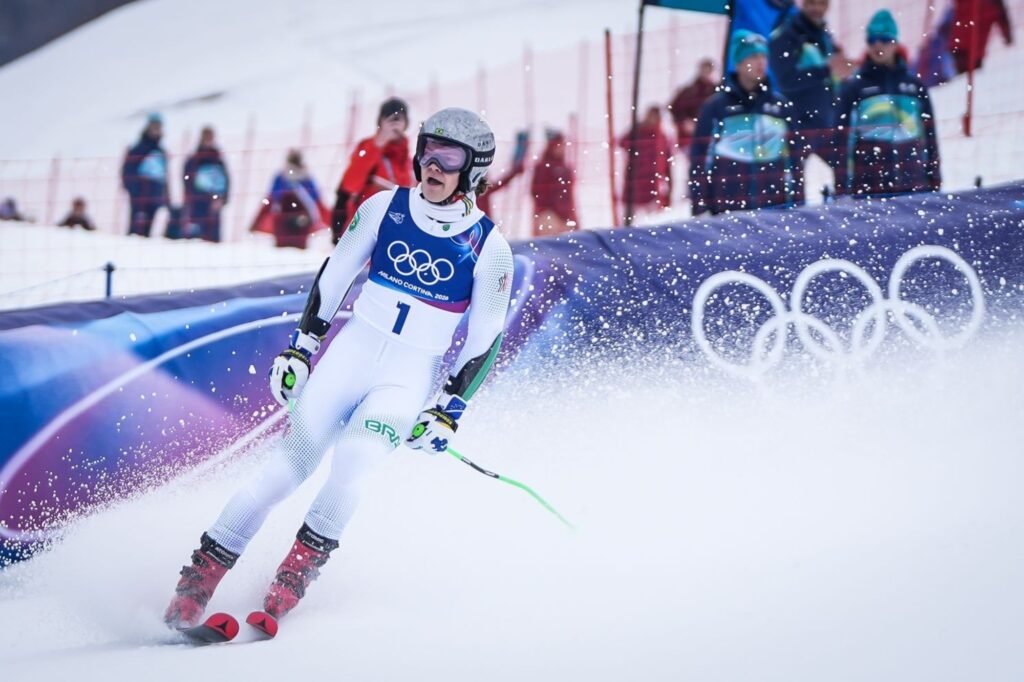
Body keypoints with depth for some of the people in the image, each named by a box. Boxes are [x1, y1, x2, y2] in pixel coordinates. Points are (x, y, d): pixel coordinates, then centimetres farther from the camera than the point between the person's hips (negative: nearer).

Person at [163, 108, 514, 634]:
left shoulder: (489, 249, -5)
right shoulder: (385, 208, 0)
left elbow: (485, 339, 0)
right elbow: (333, 278, 9)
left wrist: (449, 410, -5)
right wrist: (301, 346, 6)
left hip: (409, 380, -2)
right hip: (349, 354, 2)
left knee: (352, 461, -27)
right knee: (288, 468, -6)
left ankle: (297, 571, -12)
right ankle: (198, 578, -1)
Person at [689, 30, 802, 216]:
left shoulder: (780, 106, 10)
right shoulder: (716, 106, 1)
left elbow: (794, 157, 15)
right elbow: (699, 159, 1)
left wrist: (797, 204, 12)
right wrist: (700, 208, -4)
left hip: (776, 210, 3)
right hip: (729, 212, -3)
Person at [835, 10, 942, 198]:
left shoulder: (915, 86, 11)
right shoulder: (853, 88, 2)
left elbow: (929, 135, 14)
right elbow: (842, 139, 0)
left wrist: (935, 180, 10)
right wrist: (841, 186, -5)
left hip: (913, 185, 3)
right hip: (868, 187, -3)